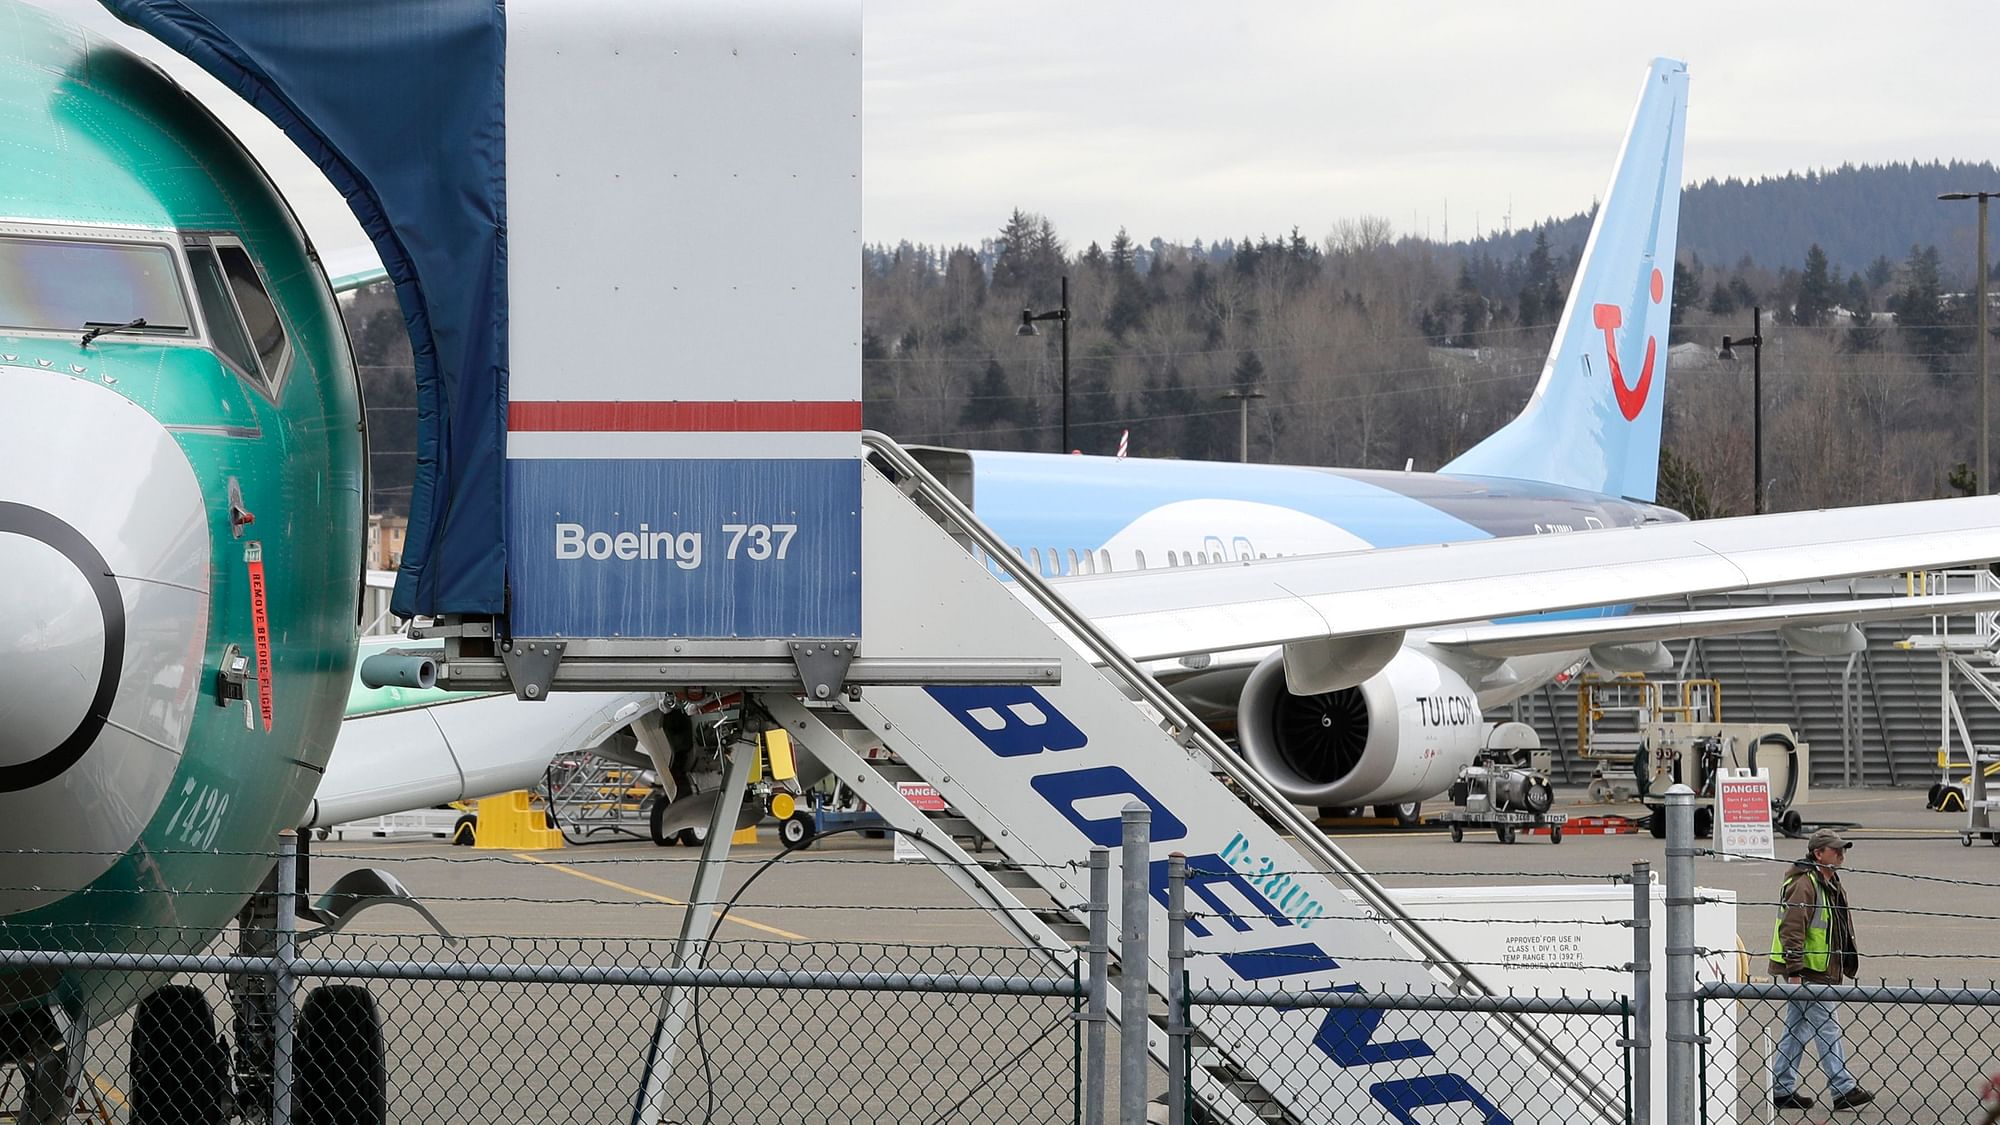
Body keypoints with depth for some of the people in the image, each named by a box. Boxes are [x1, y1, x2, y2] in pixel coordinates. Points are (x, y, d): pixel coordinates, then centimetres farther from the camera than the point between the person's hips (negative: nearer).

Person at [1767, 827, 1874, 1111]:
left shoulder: (1832, 885, 15)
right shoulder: (1804, 885, -17)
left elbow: (1839, 928, 26)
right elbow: (1791, 930, -23)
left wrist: (1845, 967, 25)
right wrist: (1795, 972, -27)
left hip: (1821, 969, 10)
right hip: (1806, 971, -10)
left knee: (1797, 1029, 12)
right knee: (1827, 1028, -9)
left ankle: (1783, 1089, 17)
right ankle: (1843, 1090, -9)